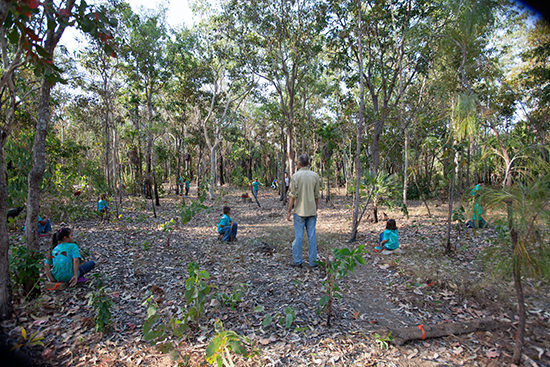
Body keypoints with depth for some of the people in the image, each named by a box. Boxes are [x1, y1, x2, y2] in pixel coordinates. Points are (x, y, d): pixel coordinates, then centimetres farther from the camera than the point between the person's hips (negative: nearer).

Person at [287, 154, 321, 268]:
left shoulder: (295, 176, -9)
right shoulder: (315, 176, 1)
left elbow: (293, 196, -11)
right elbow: (317, 196, 4)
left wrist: (289, 212, -3)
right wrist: (316, 209, 15)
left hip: (299, 211, -3)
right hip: (312, 211, 3)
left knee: (298, 236, 5)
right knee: (312, 236, 8)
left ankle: (297, 261, 13)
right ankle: (312, 261, 14)